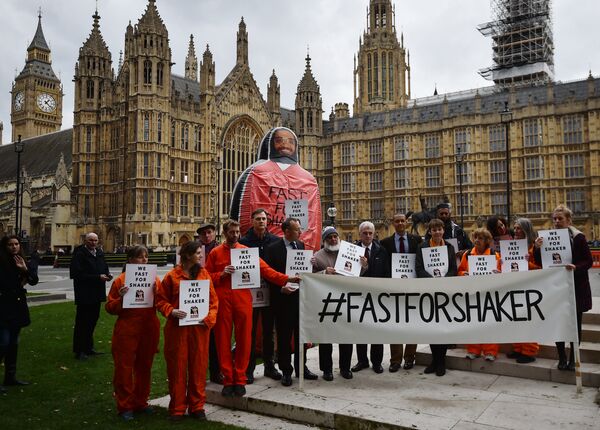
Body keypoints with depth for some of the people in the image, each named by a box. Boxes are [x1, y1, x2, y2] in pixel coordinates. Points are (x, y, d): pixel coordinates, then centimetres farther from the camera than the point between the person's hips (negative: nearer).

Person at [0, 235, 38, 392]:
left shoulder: (22, 262, 8)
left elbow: (33, 280, -1)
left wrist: (26, 270, -17)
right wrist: (18, 285, -7)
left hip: (17, 307, 6)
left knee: (13, 343, 12)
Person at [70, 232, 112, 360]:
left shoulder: (99, 253, 11)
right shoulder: (79, 254, -12)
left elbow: (105, 267, 20)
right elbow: (78, 274, -20)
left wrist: (107, 274, -3)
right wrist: (98, 277, -22)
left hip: (96, 294, 8)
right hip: (84, 295, -8)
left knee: (92, 321, 16)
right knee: (82, 322, 0)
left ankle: (88, 347, 28)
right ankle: (79, 350, 10)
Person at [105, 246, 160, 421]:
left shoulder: (154, 279, 6)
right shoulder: (120, 281, -3)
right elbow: (110, 308, -1)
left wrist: (156, 292, -13)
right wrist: (121, 298, -19)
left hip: (149, 330, 3)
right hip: (127, 331, -3)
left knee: (144, 367, 13)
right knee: (124, 369, 4)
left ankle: (140, 402, 29)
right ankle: (125, 406, 18)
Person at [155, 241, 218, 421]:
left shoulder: (204, 274, 5)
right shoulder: (172, 276, -2)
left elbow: (213, 300, 5)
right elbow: (161, 300, 1)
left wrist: (210, 317, -9)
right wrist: (171, 311, -15)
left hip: (200, 328, 2)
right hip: (177, 328, -2)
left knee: (198, 367, 8)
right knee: (177, 367, 6)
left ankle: (197, 406, 22)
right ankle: (177, 408, 20)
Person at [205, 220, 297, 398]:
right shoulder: (215, 253, 8)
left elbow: (265, 269, 2)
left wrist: (287, 279, -8)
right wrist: (222, 274, -10)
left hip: (243, 300, 0)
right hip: (222, 301, 0)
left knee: (243, 340, 2)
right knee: (223, 340, 4)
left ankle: (240, 379, 15)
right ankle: (228, 380, 16)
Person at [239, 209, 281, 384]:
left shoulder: (275, 241, 4)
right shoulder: (244, 241, -3)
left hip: (270, 291, 3)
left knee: (269, 330, 13)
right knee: (250, 331, 5)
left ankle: (269, 366, 25)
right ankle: (249, 368, 15)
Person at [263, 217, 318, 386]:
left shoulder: (301, 245, 9)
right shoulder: (273, 248, -7)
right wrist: (281, 288, -17)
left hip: (301, 295, 5)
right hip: (283, 297, -5)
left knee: (301, 333, 14)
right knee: (284, 335, 5)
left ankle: (301, 367, 27)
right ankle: (286, 371, 17)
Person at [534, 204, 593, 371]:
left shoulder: (578, 237, -5)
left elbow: (589, 261, -4)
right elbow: (540, 263, 3)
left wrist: (576, 267, -23)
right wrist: (538, 248, -14)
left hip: (576, 287, -2)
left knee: (575, 323, 7)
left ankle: (573, 358, 18)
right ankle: (562, 357, 17)